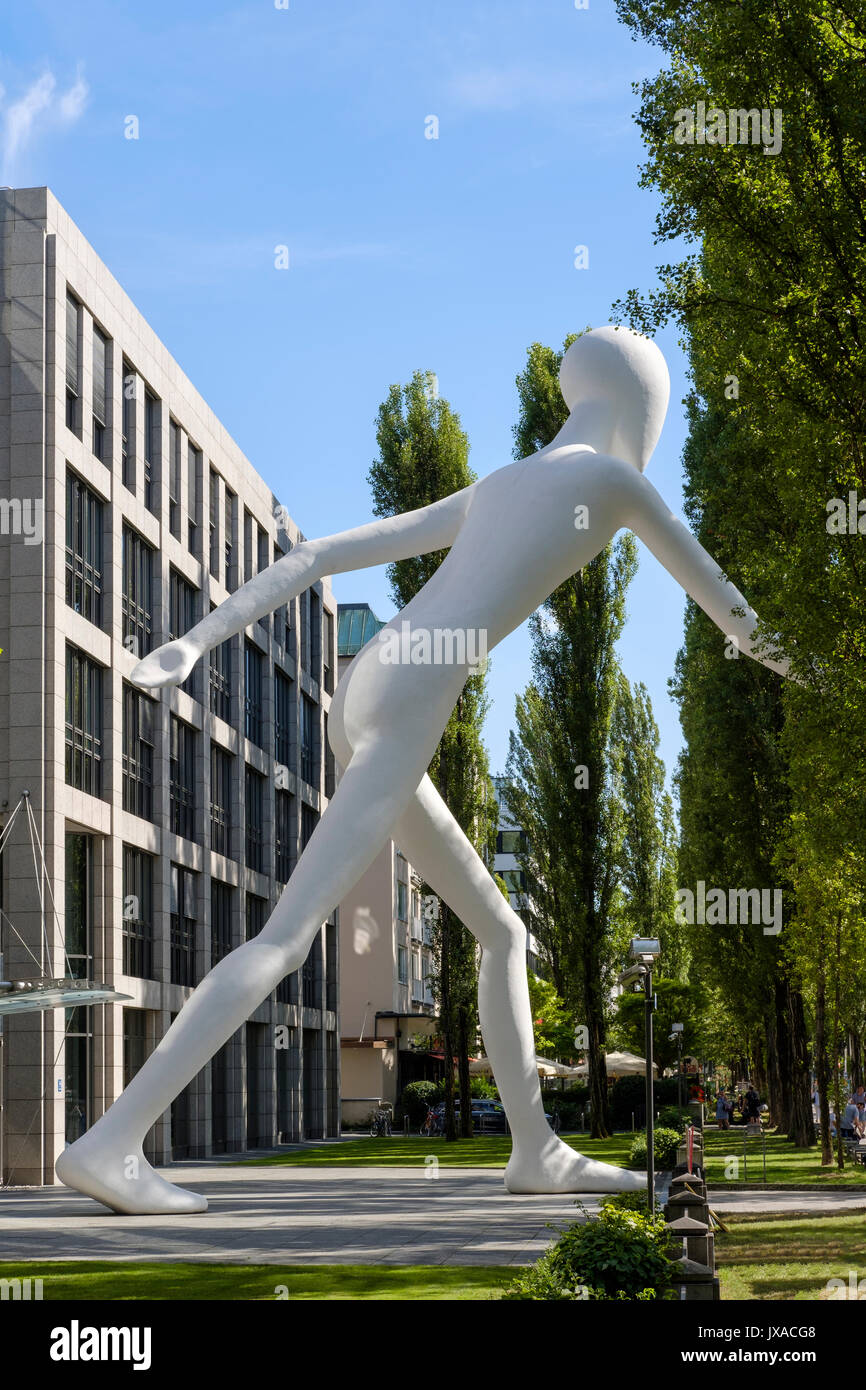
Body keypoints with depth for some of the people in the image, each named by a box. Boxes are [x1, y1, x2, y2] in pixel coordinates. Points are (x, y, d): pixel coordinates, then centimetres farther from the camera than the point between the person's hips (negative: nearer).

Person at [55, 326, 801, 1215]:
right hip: (406, 711, -9)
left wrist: (195, 643, 12)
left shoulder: (487, 492, 26)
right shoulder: (611, 477, 5)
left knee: (501, 933, 17)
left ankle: (536, 1151, 21)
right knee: (287, 938, -17)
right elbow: (711, 592, 19)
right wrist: (767, 648, 41)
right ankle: (110, 1143, -23)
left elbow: (317, 556, 18)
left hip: (360, 706, 9)